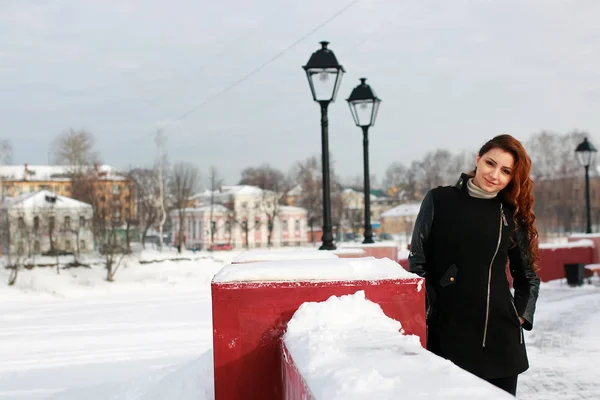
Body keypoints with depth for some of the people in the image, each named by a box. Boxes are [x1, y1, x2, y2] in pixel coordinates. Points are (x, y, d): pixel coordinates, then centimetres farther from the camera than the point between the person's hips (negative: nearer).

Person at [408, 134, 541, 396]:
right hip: (446, 335, -2)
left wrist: (521, 316, 5)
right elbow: (416, 264, -1)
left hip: (500, 337, 3)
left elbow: (529, 278, 17)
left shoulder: (512, 216, 7)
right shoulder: (438, 201, -1)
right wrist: (425, 315, -7)